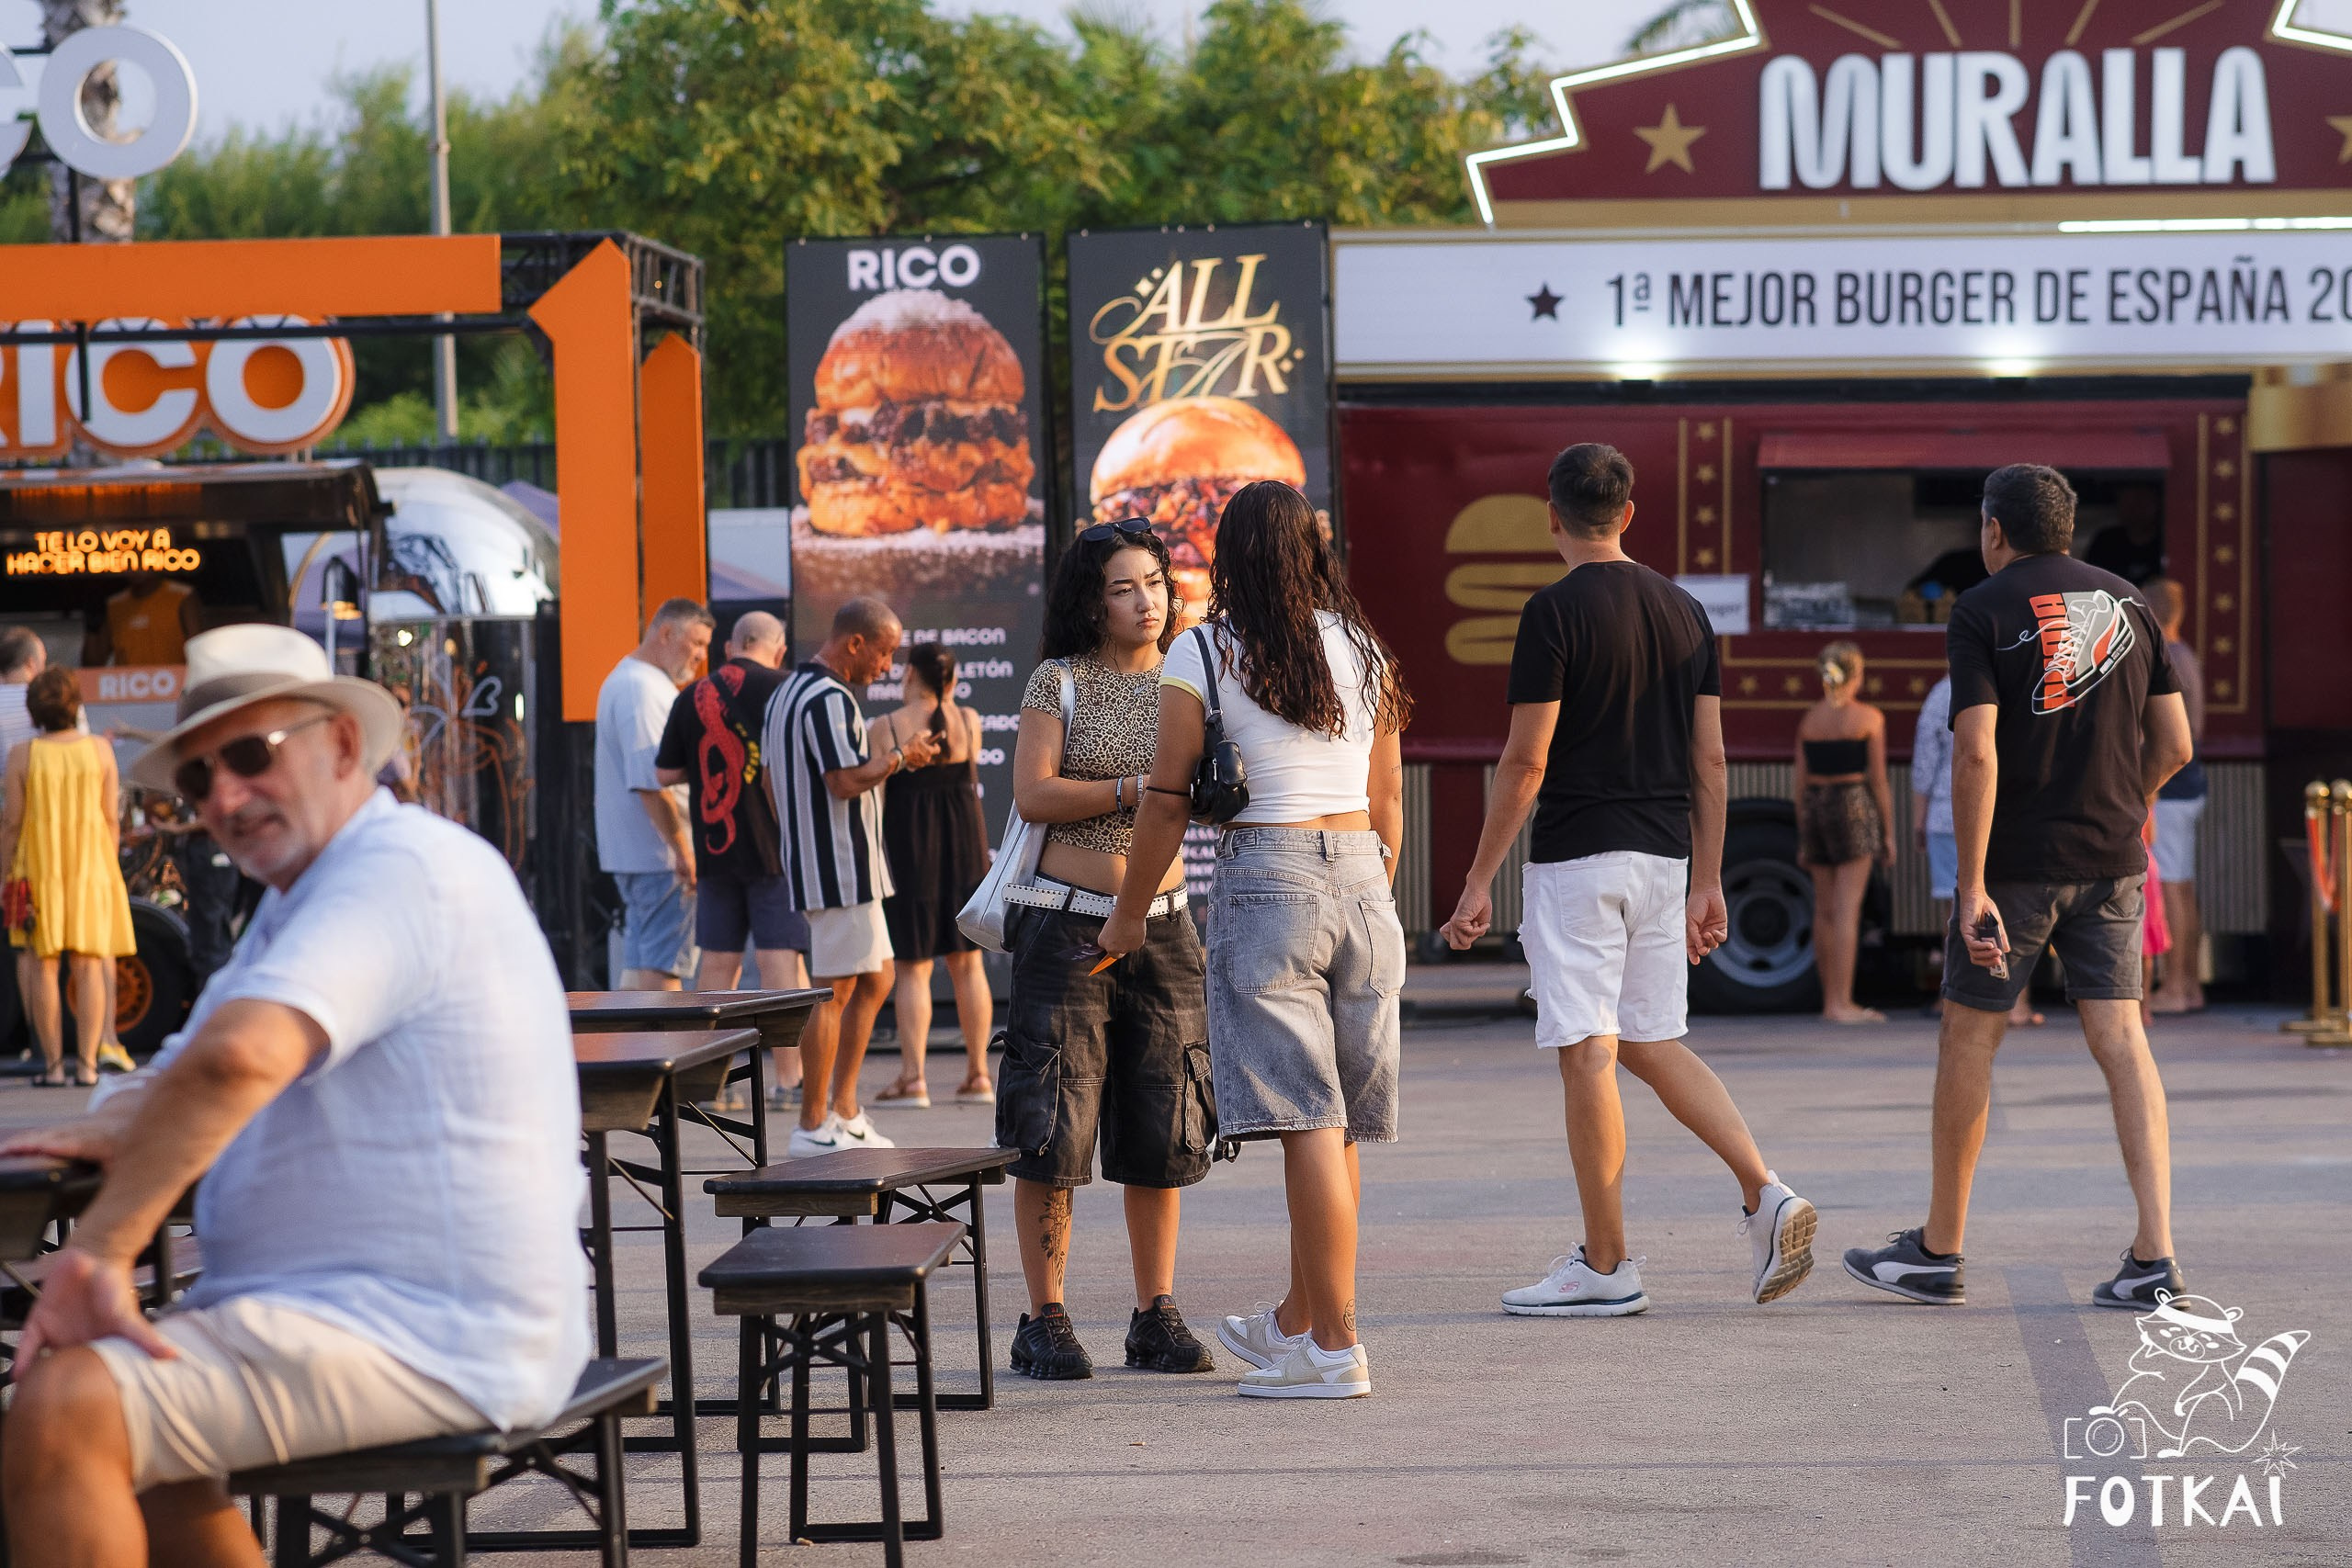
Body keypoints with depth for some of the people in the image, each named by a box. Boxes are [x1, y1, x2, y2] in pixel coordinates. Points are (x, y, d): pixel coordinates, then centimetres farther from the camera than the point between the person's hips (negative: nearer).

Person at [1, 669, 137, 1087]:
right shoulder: (99, 750, -1)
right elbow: (111, 818, 1)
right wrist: (110, 869, 11)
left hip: (37, 867, -1)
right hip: (91, 864, 1)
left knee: (42, 965, 3)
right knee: (89, 964, 2)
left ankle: (52, 1063, 1)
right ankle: (88, 1062, -4)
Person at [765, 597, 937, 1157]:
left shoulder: (786, 694, 15)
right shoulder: (830, 699, -17)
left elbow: (772, 781, 21)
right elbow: (847, 780, -25)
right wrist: (899, 755, -11)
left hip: (812, 860, 11)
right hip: (839, 868, -11)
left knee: (875, 980, 15)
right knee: (835, 991, -6)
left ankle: (843, 1111, 15)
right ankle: (814, 1128, -4)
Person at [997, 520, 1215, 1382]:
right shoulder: (1061, 680, -1)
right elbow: (1032, 794, -9)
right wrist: (1136, 790, -16)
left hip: (1160, 925, 3)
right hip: (1064, 924, -3)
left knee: (1161, 1128, 4)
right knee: (1051, 1126, -4)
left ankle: (1157, 1316, 12)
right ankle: (1044, 1320, 2)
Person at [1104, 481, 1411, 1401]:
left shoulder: (1202, 655, -3)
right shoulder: (1363, 650, 10)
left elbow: (1167, 803, -1)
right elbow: (1388, 797, 14)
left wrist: (1128, 915, 11)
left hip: (1265, 877, -5)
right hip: (1362, 879, 5)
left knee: (1308, 1120, -7)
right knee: (1335, 1122, 12)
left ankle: (1334, 1347, -9)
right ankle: (1298, 1319, 26)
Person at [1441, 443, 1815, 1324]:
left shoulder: (1558, 610, -10)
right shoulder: (1683, 611, 10)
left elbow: (1526, 759, -12)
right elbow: (1710, 761, 10)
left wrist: (1480, 879, -7)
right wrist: (1707, 883, 16)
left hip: (1578, 856, -7)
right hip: (1664, 853, 7)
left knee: (1587, 1054, -2)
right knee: (1649, 1044, 17)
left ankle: (1605, 1267, 2)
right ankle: (1765, 1193, 2)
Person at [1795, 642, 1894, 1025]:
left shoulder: (1809, 720, 8)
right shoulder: (1869, 718, -5)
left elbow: (1801, 782, 9)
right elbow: (1878, 780, -6)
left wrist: (1803, 837, 14)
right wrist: (1888, 833, 1)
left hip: (1815, 808, 5)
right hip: (1854, 807, -5)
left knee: (1824, 910, 11)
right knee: (1847, 909, -8)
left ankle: (1831, 1001, 17)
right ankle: (1841, 1004, -13)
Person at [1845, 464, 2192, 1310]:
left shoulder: (1982, 613, -7)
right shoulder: (2126, 604, 8)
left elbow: (1976, 753, -17)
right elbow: (2174, 743, 8)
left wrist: (1970, 886, -18)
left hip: (2017, 860, -4)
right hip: (2111, 859, 4)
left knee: (1968, 1039, 10)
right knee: (2120, 1041, 0)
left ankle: (1938, 1250, 19)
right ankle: (2155, 1256, -12)